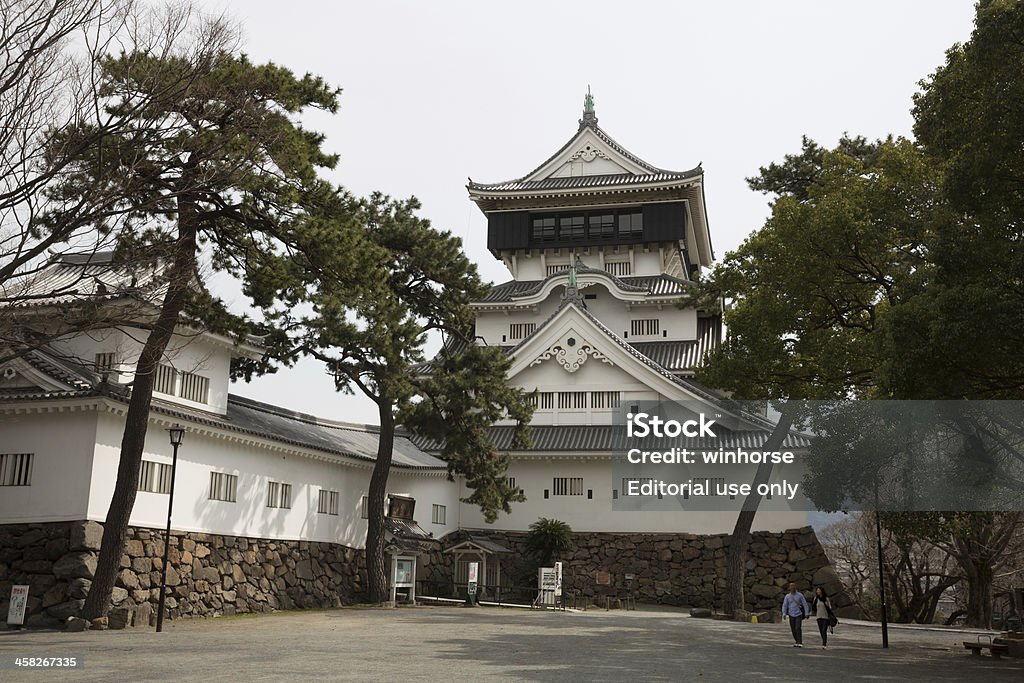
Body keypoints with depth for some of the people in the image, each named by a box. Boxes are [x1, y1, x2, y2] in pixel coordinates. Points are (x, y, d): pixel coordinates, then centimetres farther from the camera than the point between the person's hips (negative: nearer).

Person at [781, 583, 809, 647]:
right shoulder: (787, 596, 1)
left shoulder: (800, 595, -3)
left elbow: (805, 604, -1)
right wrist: (784, 614, -13)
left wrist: (806, 613, -5)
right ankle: (797, 641, 25)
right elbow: (784, 605, 0)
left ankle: (800, 643, -15)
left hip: (798, 614, -3)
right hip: (791, 615, 3)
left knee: (798, 628, -16)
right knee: (793, 630, 7)